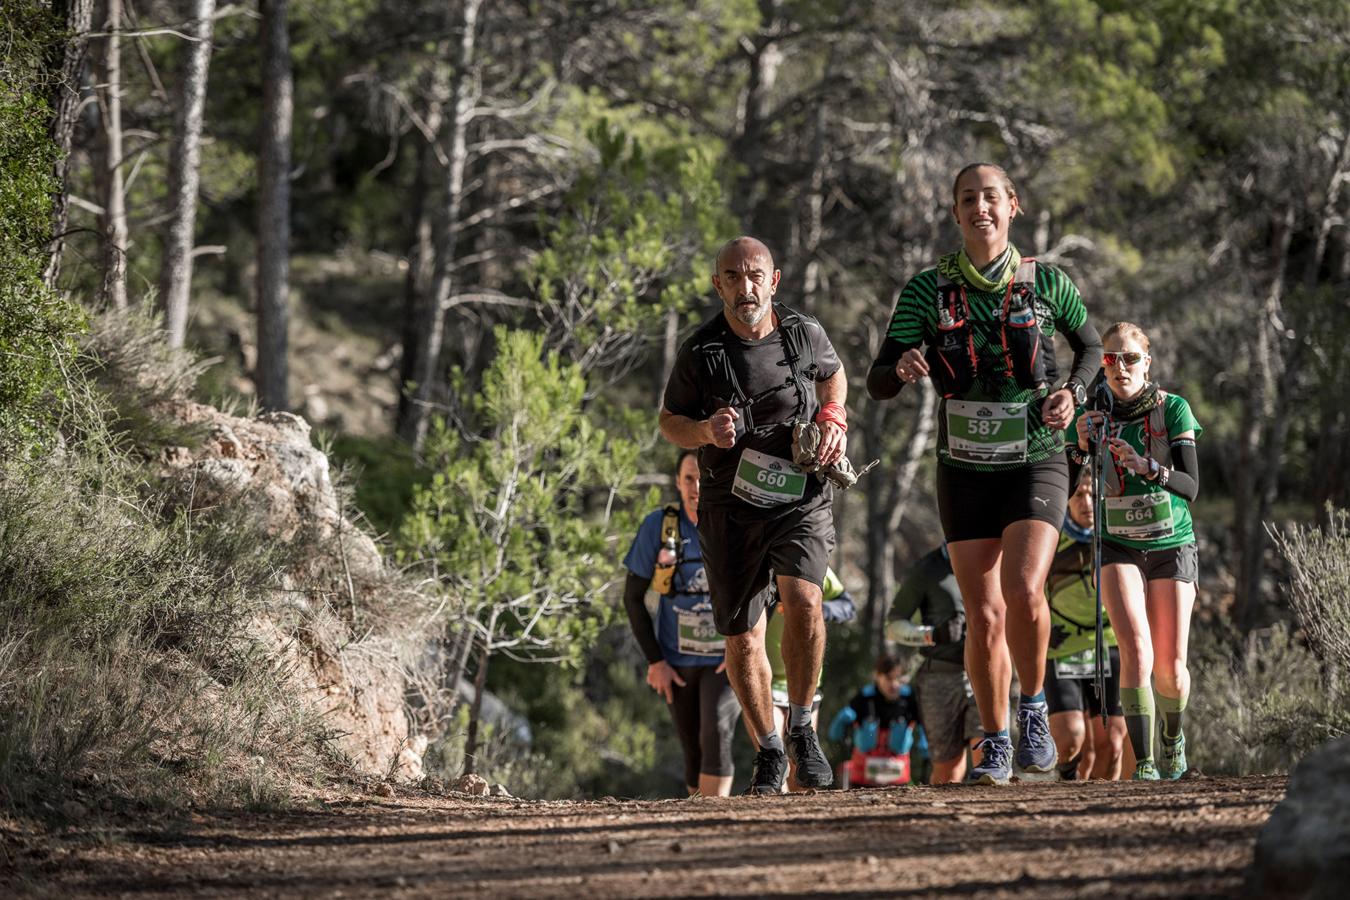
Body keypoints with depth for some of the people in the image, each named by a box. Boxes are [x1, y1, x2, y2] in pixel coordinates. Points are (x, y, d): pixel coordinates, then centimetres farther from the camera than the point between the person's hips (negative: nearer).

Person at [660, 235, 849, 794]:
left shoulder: (804, 334, -3)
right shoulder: (700, 352, -8)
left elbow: (832, 374, 20)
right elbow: (669, 421, 6)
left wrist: (833, 420, 0)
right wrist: (706, 431, -16)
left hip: (800, 497, -1)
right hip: (731, 507, 1)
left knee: (802, 600, -26)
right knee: (743, 638, 3)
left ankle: (801, 727, -7)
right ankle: (768, 753, 22)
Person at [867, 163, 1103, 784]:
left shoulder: (1047, 283, -2)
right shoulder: (929, 290, -3)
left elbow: (1090, 346, 16)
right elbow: (877, 384, -5)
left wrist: (1073, 392, -4)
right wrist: (902, 368, -28)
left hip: (1036, 462, -1)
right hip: (966, 470, 1)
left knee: (1023, 591, -22)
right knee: (983, 615, -1)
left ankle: (1032, 710, 1)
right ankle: (995, 746, 14)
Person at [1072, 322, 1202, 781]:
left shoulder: (1173, 409, -7)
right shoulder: (1095, 415, -2)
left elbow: (1191, 487, -12)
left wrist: (1147, 467, -30)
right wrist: (1083, 447, -19)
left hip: (1171, 543, 0)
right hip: (1118, 546, 0)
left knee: (1170, 667, -1)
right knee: (1136, 648, -22)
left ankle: (1173, 736, 32)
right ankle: (1144, 764, -23)